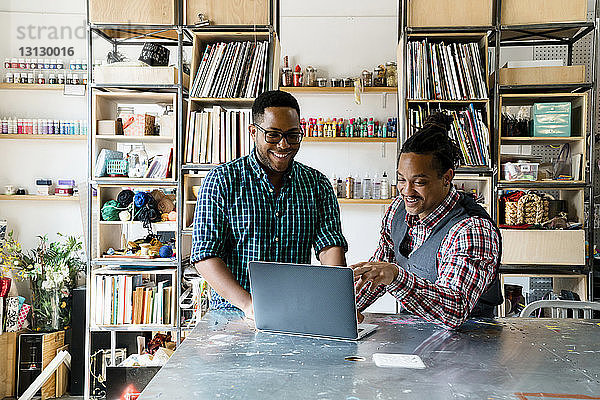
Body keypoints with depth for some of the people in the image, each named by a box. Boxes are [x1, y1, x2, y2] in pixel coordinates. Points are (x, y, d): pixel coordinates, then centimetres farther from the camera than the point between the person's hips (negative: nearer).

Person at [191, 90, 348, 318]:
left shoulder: (317, 184, 9)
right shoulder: (221, 181, 0)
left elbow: (331, 247, 0)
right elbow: (205, 256, -6)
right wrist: (248, 305, -20)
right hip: (233, 312, -3)